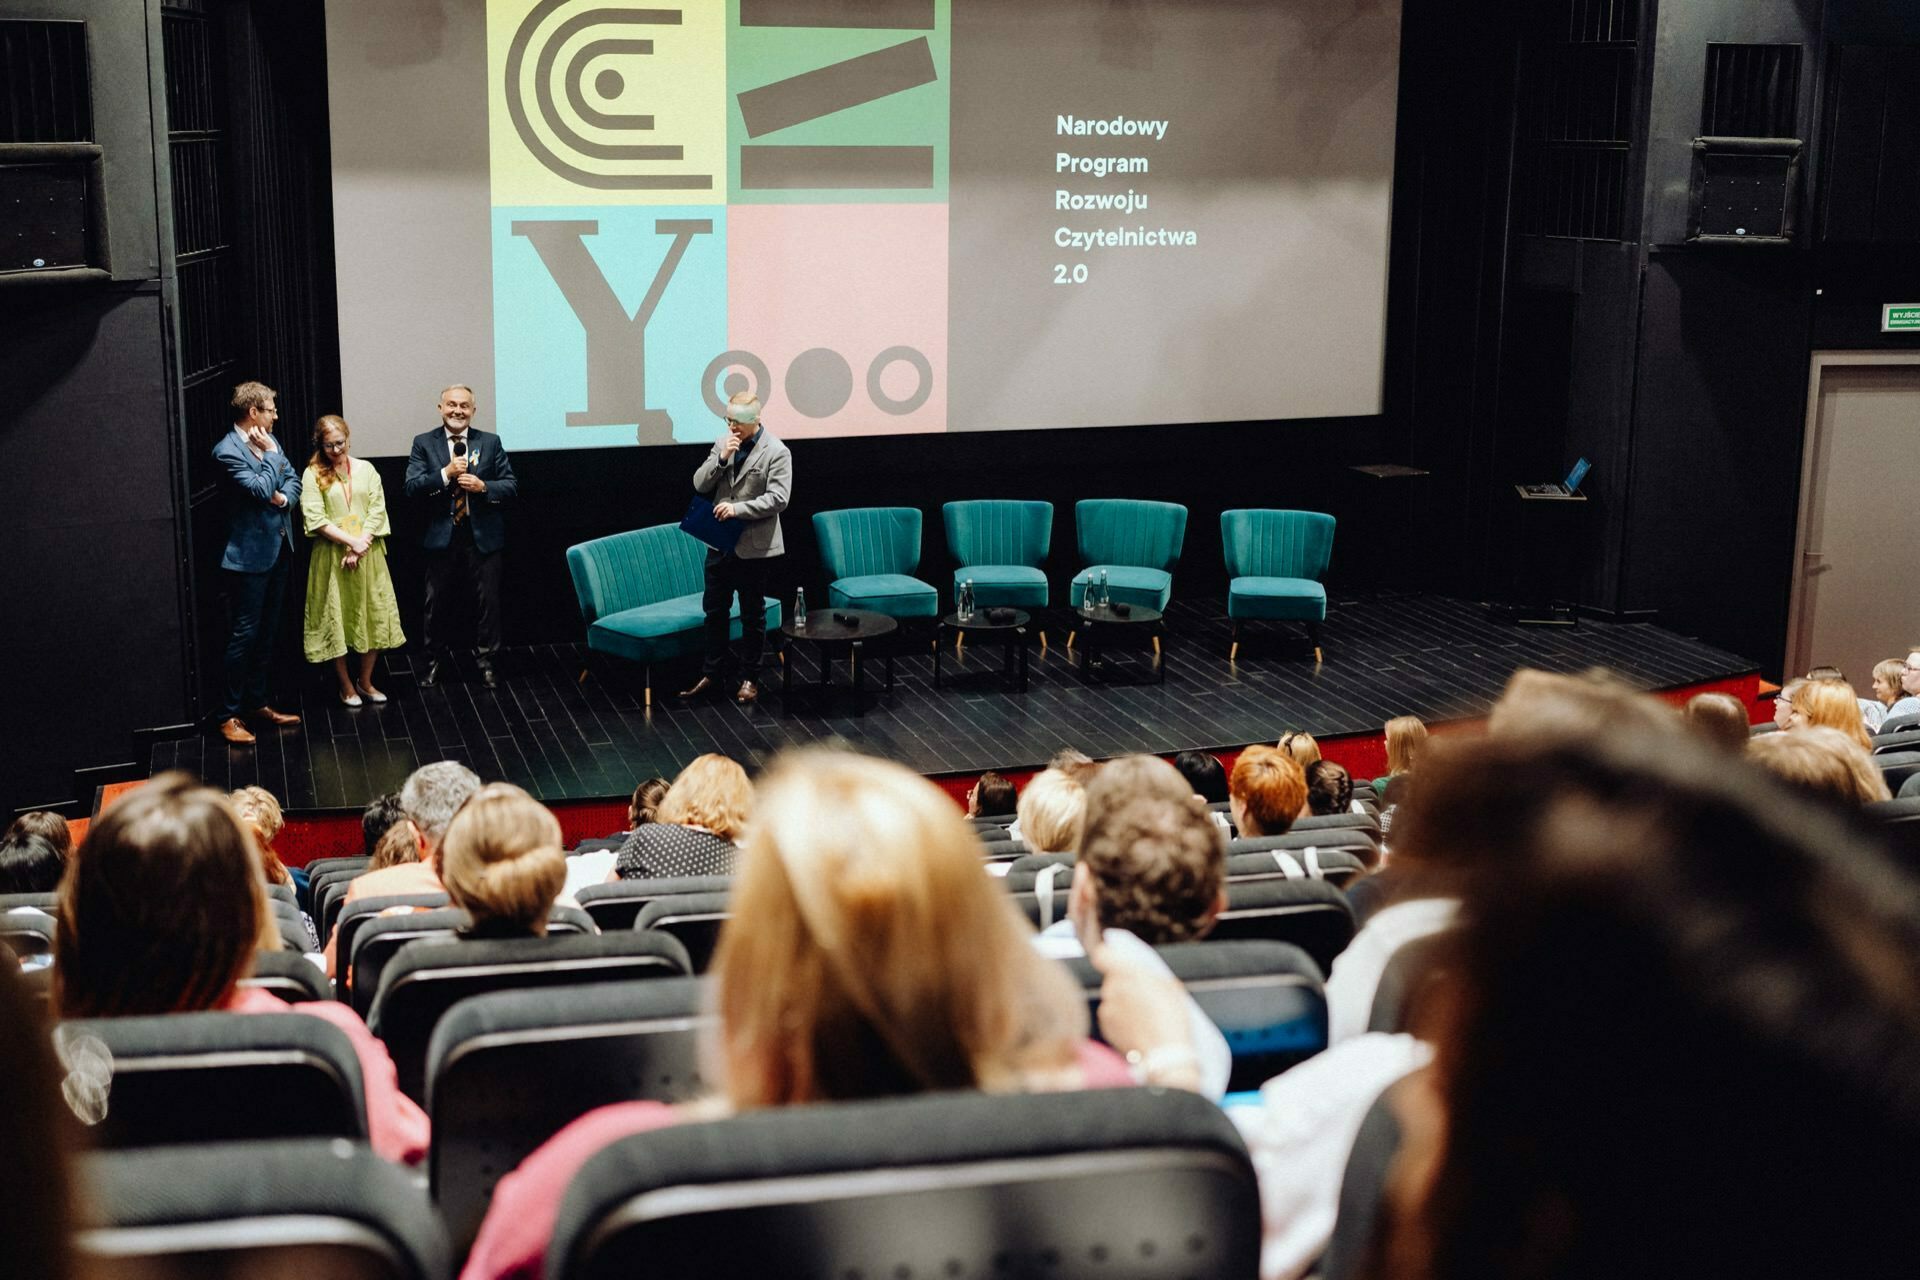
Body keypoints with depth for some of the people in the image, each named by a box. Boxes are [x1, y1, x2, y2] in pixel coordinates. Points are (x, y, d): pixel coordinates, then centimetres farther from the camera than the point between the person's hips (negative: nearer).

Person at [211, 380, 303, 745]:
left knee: (267, 633, 15)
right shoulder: (227, 451, -16)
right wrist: (270, 454, -12)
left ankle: (256, 703, 26)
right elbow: (261, 489, -24)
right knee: (244, 634, -4)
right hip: (249, 555, -8)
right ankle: (229, 715, 2)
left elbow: (292, 480, 11)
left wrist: (285, 497, -9)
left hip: (278, 550, 8)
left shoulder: (267, 441, 9)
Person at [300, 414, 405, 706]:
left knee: (374, 615, 4)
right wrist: (350, 541, -16)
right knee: (335, 618, 2)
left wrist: (361, 545, -11)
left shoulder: (365, 469, 6)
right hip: (331, 556, -2)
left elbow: (377, 510, 1)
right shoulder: (313, 475, -2)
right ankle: (346, 685, 16)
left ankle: (365, 680, 19)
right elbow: (314, 519, -9)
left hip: (367, 554, 3)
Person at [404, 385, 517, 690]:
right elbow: (412, 487, -8)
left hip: (482, 537, 0)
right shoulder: (424, 443, 2)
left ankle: (485, 662, 17)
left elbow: (511, 486, 2)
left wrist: (483, 486, -16)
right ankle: (437, 662, 23)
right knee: (437, 605, 9)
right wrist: (446, 473, -20)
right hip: (441, 537, 0)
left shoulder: (491, 442, 4)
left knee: (487, 603, 5)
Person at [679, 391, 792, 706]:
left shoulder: (777, 452, -11)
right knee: (714, 609, 12)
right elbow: (700, 485, 1)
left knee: (752, 614, 7)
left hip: (754, 547, -5)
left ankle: (748, 678, 18)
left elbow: (778, 499, -17)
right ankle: (712, 674, 22)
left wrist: (737, 508, -24)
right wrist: (721, 458, -14)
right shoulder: (723, 443, 5)